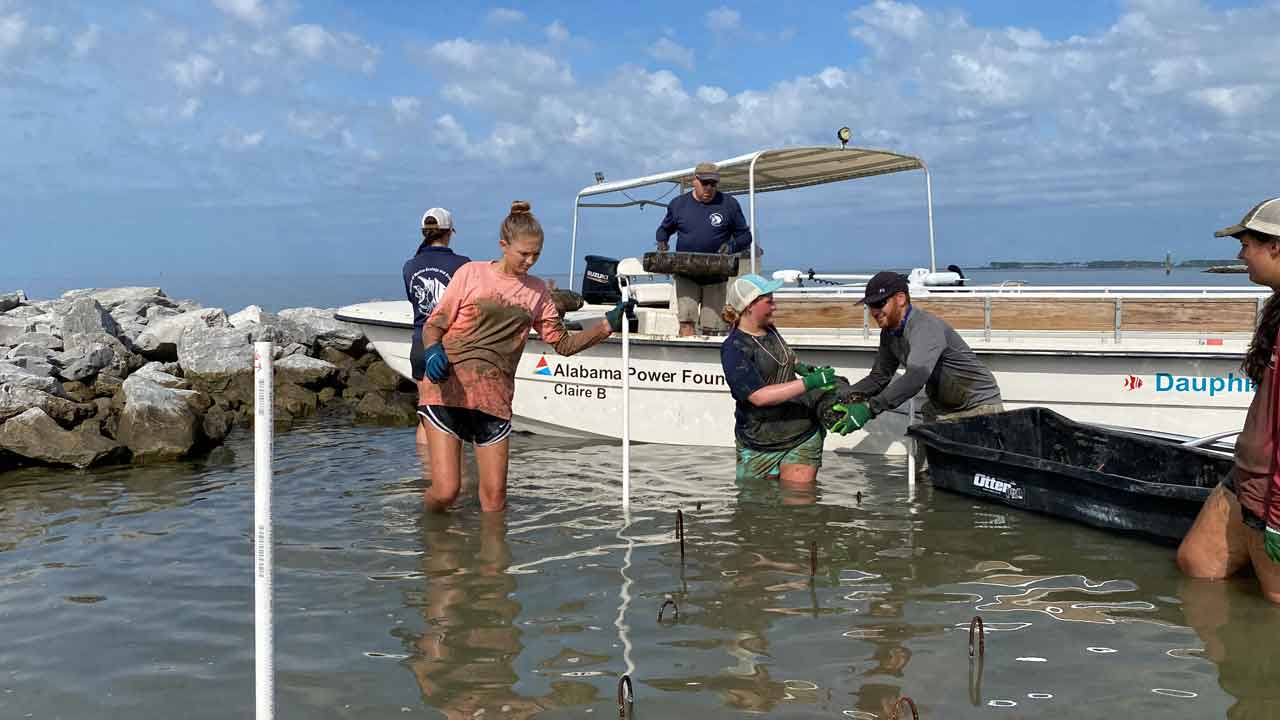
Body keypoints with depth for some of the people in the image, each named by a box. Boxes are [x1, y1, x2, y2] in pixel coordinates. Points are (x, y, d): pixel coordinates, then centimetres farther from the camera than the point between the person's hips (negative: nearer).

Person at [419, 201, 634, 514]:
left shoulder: (537, 292, 16)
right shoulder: (471, 274, 5)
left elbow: (564, 343, 15)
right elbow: (434, 325, 6)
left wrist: (608, 325, 2)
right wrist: (433, 352, -16)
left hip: (495, 397, 3)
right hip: (449, 389, -3)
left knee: (495, 497, -1)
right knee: (446, 491, -9)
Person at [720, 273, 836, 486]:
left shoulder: (769, 330, 10)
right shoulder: (734, 348, -14)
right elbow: (759, 396, -24)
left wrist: (801, 367, 16)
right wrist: (809, 383, -25)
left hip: (803, 436, 5)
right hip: (761, 445, -5)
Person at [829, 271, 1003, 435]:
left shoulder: (926, 326, -27)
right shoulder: (889, 333, 0)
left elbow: (916, 376, -41)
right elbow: (879, 377, 7)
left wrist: (869, 408, -47)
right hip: (942, 409, 8)